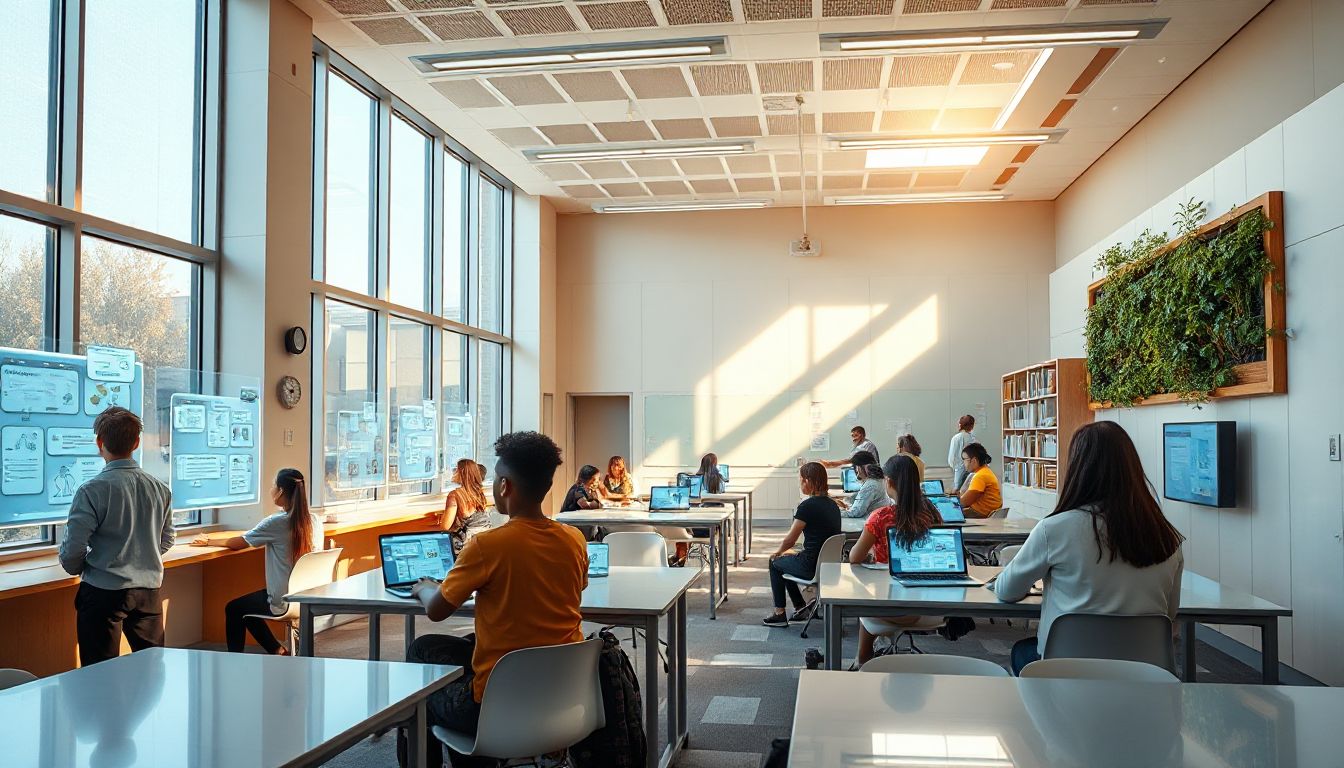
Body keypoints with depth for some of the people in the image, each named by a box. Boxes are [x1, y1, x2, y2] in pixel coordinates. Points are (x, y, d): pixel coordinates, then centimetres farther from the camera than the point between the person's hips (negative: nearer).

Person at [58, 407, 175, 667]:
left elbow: (72, 549, -12)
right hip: (149, 587, 5)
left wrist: (76, 569, 9)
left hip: (104, 590, -4)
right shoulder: (160, 488, 2)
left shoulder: (93, 490, -14)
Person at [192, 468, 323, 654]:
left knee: (233, 609, 19)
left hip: (284, 601, -6)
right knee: (247, 606, 28)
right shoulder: (315, 521, -1)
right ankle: (279, 652, 24)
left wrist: (208, 541, 12)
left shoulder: (275, 523, -18)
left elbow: (238, 543, -4)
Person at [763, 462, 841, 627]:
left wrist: (778, 552, 12)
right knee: (786, 560, 27)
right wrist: (784, 552, 19)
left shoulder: (807, 506, -18)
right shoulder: (832, 504, 7)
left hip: (813, 567, -8)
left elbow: (790, 539, -10)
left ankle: (779, 614, 20)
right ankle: (800, 608, 27)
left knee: (775, 562, 18)